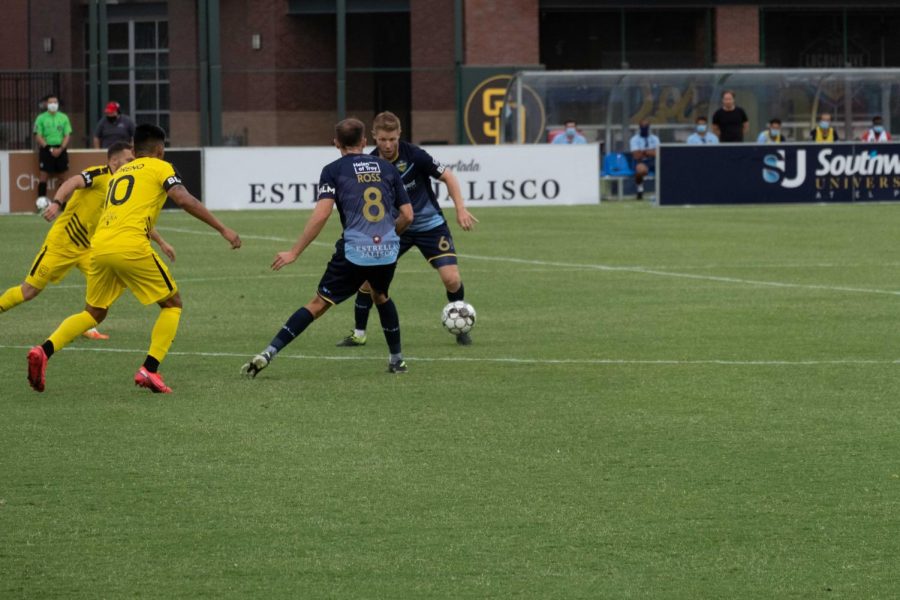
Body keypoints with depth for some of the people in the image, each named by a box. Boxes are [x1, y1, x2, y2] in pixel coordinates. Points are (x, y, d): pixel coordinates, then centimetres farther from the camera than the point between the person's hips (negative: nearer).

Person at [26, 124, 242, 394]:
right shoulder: (160, 168, 10)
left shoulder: (120, 172, 29)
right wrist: (223, 229, -4)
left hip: (98, 247, 6)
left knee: (93, 313, 21)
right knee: (172, 303, 11)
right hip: (131, 247, -6)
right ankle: (149, 370, -3)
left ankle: (44, 350, -1)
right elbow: (184, 200, -5)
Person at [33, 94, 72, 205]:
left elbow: (67, 135, 6)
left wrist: (61, 149, -10)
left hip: (61, 149, 2)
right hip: (46, 149, -2)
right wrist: (50, 149, -12)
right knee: (44, 174, -7)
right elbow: (38, 137, -2)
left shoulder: (63, 118, 8)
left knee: (63, 174, 1)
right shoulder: (41, 118, 2)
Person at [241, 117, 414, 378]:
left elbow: (321, 214, -8)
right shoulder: (387, 168, 13)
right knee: (381, 296, 31)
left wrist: (294, 252, -5)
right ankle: (397, 359, 34)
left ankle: (268, 353, -5)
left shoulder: (334, 170, 3)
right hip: (388, 253, 3)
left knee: (318, 304, 2)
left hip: (353, 252, -3)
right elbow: (407, 215, 13)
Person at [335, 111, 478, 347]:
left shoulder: (414, 155, -19)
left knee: (451, 278, -14)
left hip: (430, 224, -2)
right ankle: (359, 334, 6)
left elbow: (447, 176, -10)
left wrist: (461, 209, -16)